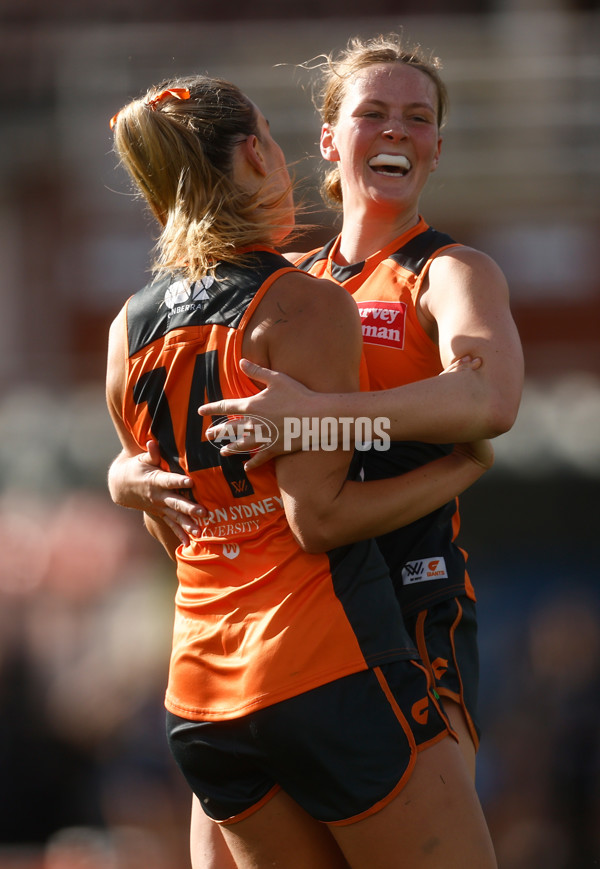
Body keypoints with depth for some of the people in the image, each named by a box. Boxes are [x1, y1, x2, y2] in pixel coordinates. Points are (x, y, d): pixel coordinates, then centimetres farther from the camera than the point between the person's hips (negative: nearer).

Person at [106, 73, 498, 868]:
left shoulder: (128, 330, 11)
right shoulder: (306, 308, -10)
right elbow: (319, 516, -15)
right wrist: (465, 465, -3)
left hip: (199, 689, 7)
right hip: (328, 667, -7)